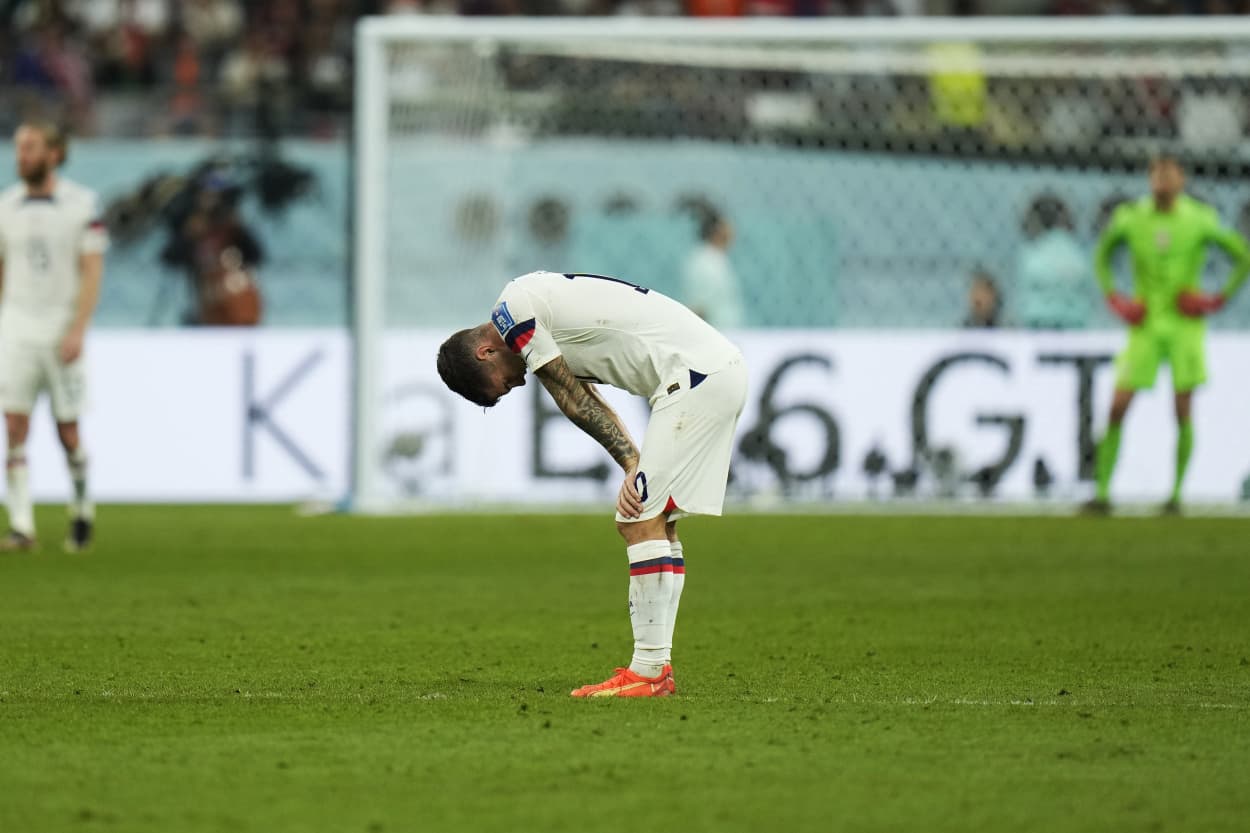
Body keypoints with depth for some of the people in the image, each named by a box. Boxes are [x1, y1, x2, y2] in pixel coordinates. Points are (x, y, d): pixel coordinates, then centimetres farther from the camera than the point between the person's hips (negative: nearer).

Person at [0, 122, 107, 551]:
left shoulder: (82, 204, -5)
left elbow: (92, 273, -7)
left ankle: (82, 511, 26)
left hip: (62, 328, -2)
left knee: (67, 430, 3)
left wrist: (77, 330, -16)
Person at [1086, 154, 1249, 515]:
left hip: (1185, 324, -1)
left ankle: (1176, 494, 7)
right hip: (1145, 326, 1)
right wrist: (1112, 296, 3)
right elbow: (1102, 254, 16)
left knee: (1183, 411, -4)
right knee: (1118, 407, -7)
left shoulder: (1199, 220, -7)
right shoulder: (1130, 218, -2)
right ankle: (1102, 492, -2)